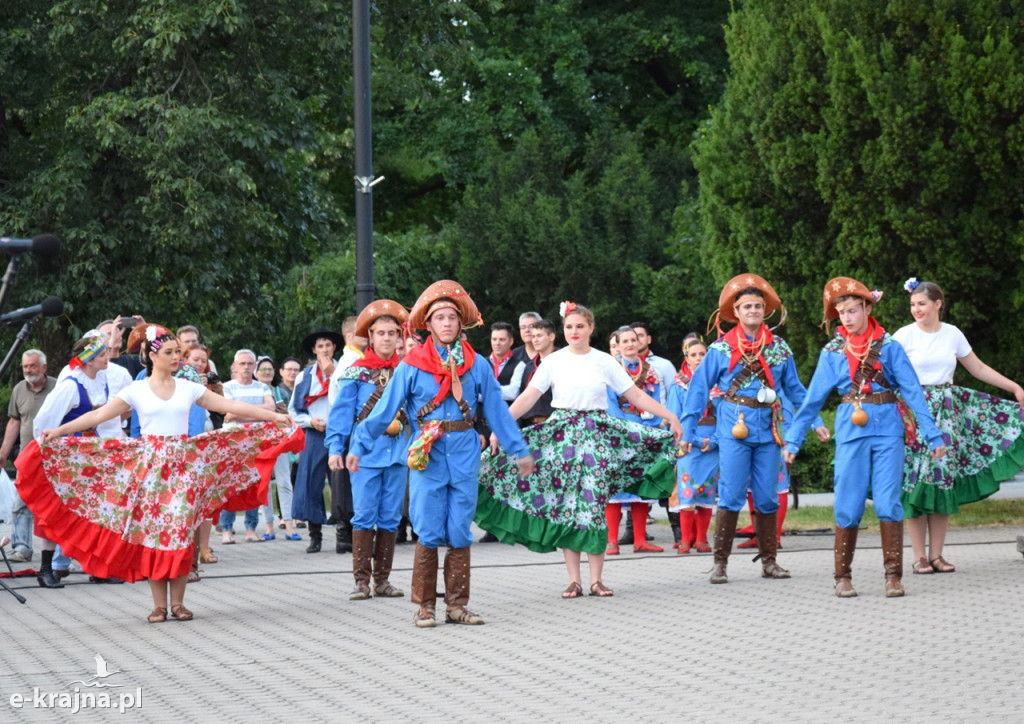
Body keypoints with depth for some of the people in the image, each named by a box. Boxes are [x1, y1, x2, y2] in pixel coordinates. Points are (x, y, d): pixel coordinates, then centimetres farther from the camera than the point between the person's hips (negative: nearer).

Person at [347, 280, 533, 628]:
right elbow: (384, 411, 0)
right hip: (426, 455, -2)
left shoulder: (477, 365, 6)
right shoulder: (411, 366, 1)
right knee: (429, 533, -2)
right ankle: (424, 606, 7)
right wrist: (359, 446, -7)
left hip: (464, 454, 2)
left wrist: (519, 450, 9)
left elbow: (498, 411, 10)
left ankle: (457, 605, 11)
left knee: (460, 533, 4)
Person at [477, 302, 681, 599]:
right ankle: (574, 580, 2)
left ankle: (596, 579, 0)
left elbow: (636, 396, 6)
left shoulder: (605, 362, 4)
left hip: (596, 434, 0)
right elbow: (528, 397, -3)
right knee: (565, 506, -2)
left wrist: (670, 417, 1)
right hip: (562, 435, 0)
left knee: (594, 505, -5)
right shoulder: (554, 361, 2)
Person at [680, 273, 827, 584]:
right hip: (734, 428, -3)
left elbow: (795, 389, 15)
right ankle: (720, 562, -1)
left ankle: (769, 561, 15)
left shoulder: (779, 347, 9)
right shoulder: (721, 348, 1)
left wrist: (815, 422, 8)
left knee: (767, 497, 6)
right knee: (732, 495, -6)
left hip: (768, 427, 3)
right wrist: (687, 431, -1)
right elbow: (699, 390, 3)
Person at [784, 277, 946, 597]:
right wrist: (793, 439, 7)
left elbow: (912, 391, 0)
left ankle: (893, 575, 1)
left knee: (887, 503, -6)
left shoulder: (889, 347, 1)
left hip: (887, 429, -1)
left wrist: (932, 434, -5)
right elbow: (812, 399, 9)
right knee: (848, 506, 1)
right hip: (851, 431, 1)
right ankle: (843, 576, 11)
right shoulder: (832, 352, 6)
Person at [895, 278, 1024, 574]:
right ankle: (919, 557, 1)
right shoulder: (904, 336, -3)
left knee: (944, 482, 1)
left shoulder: (953, 335, 7)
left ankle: (936, 555, 6)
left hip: (946, 412, 3)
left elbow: (979, 369, 16)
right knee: (916, 481, -4)